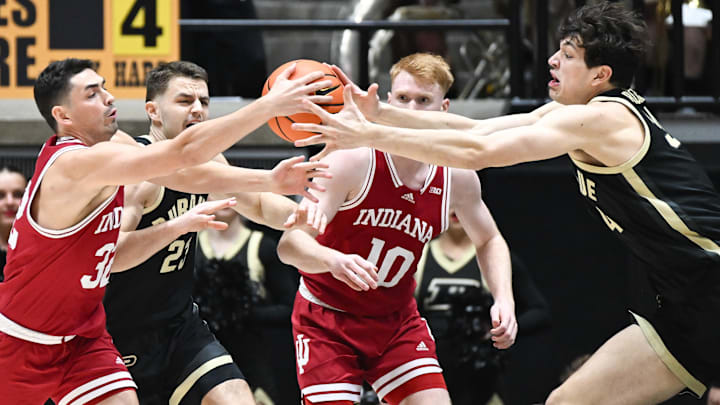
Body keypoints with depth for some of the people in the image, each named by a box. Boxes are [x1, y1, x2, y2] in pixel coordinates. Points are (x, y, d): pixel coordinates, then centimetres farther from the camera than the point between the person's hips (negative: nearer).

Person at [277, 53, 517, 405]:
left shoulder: (457, 177, -7)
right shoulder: (353, 161, -22)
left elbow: (488, 241, 13)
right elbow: (290, 243, -29)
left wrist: (504, 298, -5)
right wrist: (333, 261, -51)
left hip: (396, 319, 4)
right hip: (327, 319, -4)